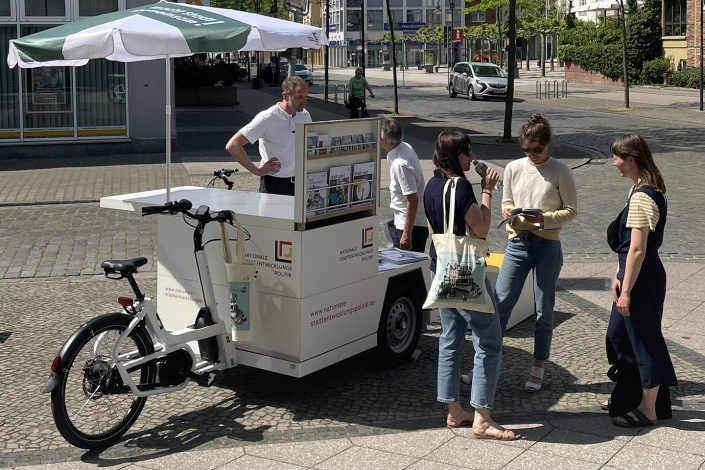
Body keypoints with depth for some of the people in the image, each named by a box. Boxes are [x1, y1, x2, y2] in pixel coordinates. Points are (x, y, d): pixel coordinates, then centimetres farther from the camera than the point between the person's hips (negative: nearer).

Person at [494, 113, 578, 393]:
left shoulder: (560, 172, -5)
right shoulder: (513, 168, 4)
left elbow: (571, 211, -3)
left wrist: (544, 218, -19)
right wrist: (508, 212, -10)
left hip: (547, 246, -3)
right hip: (518, 243, 3)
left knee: (543, 311, 7)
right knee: (499, 304, 0)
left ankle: (538, 370, 20)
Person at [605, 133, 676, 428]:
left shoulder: (642, 197, -22)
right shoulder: (647, 190, 9)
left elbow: (637, 249, -22)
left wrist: (626, 290, -18)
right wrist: (619, 276, 15)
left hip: (642, 280, -10)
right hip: (638, 275, 10)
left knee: (645, 342, 3)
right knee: (617, 336, 19)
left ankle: (647, 411, 17)